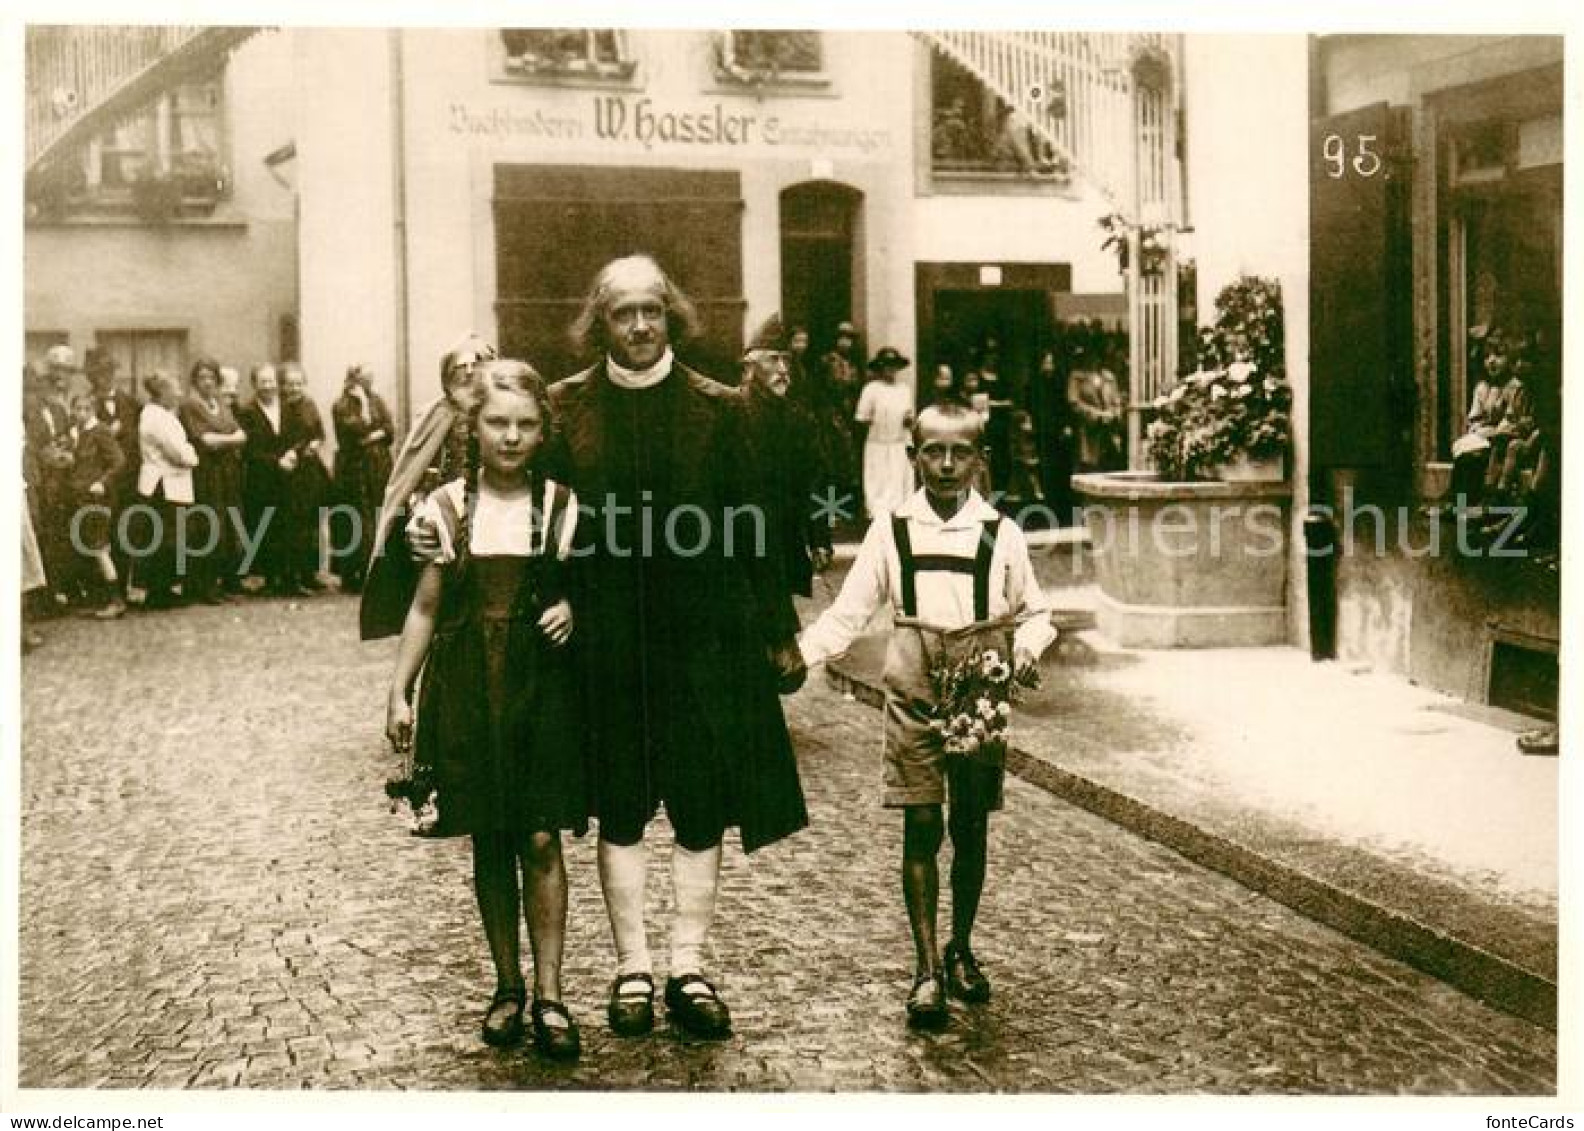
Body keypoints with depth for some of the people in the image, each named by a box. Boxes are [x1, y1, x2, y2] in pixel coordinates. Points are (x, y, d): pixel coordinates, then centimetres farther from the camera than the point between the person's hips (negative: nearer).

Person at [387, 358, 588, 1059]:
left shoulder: (562, 505, 2)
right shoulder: (446, 507, 2)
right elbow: (425, 609, 7)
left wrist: (572, 612, -10)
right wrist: (399, 692, 2)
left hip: (542, 687, -1)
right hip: (467, 691, 1)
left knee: (541, 839, -3)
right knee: (490, 842, 7)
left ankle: (549, 994, 5)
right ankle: (508, 986, 19)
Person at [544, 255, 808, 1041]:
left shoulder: (715, 407, 2)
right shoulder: (567, 407, 2)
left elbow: (749, 525, 3)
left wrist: (778, 630, 2)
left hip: (704, 631, 0)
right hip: (606, 634, 0)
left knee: (702, 806, 5)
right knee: (620, 806, 8)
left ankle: (688, 965, 17)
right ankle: (632, 967, 20)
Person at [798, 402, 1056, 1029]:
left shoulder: (1001, 532, 2)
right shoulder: (891, 530, 1)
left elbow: (1035, 612, 11)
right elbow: (847, 614, 0)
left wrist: (1026, 647, -10)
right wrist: (797, 652, -14)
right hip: (914, 700, -1)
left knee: (971, 829, 9)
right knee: (922, 829, 0)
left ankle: (961, 950, 28)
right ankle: (928, 967, 8)